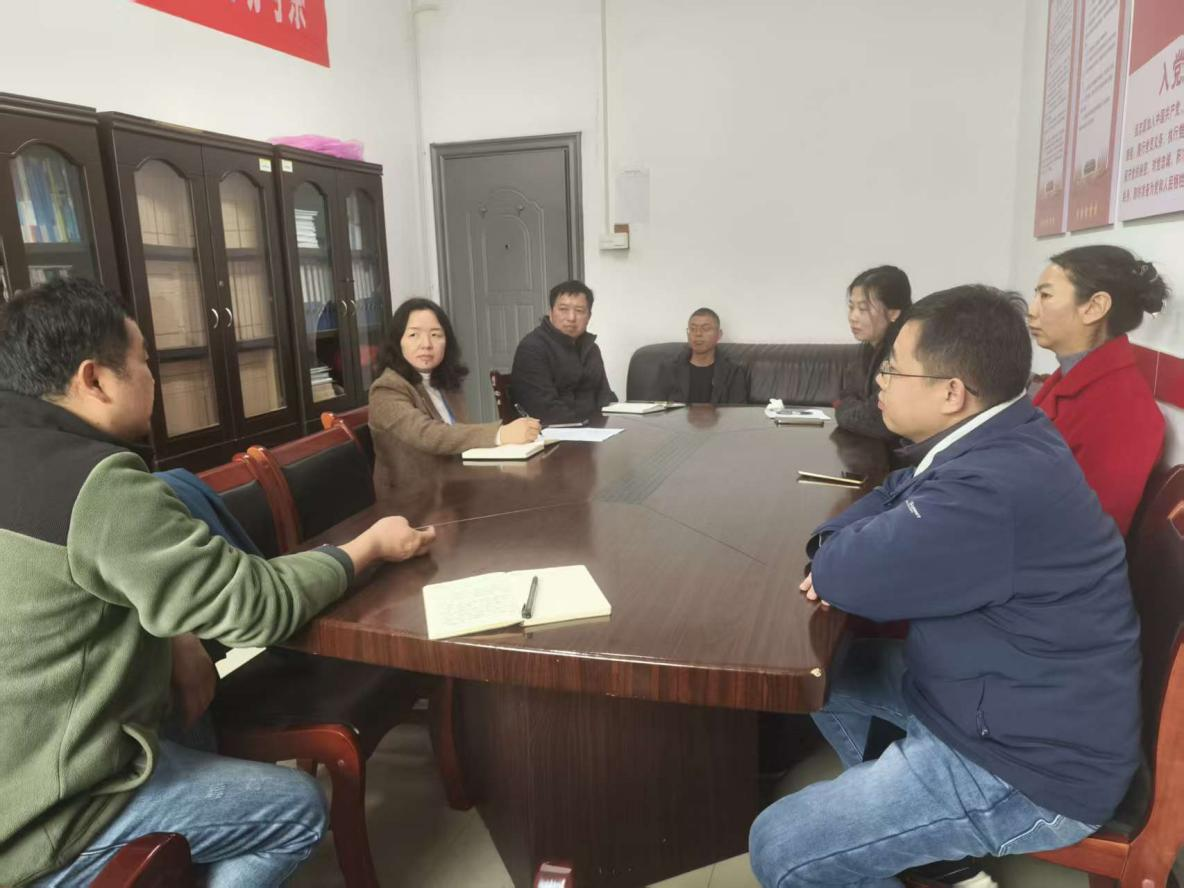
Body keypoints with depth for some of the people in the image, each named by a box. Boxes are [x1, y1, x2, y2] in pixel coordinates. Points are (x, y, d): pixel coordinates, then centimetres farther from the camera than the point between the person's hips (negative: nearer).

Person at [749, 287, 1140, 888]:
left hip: (1027, 766, -9)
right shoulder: (1000, 438, 0)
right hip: (999, 690, 10)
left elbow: (844, 575, -29)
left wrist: (840, 554, -5)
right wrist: (850, 551, -6)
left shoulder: (992, 488, -33)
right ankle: (887, 810, 25)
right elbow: (898, 493, 13)